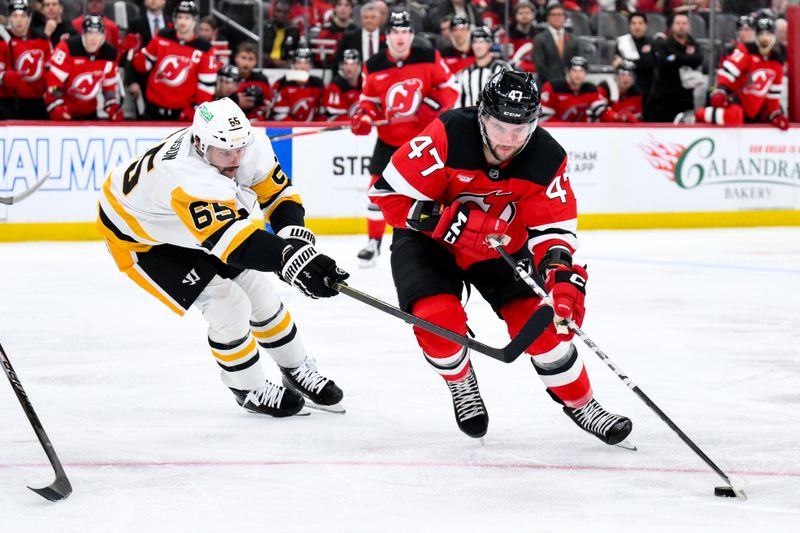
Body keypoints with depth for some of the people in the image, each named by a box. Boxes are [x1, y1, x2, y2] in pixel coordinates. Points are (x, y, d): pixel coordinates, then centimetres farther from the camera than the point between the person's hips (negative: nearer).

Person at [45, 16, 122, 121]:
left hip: (89, 113, 5)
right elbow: (53, 80, -22)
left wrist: (114, 107, -1)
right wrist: (56, 107, -28)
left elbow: (110, 84, 9)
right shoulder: (68, 48, -21)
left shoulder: (109, 53, -4)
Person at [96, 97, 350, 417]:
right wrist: (290, 259, -68)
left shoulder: (251, 145, -23)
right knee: (227, 305, -14)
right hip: (139, 236, -7)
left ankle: (297, 372, 32)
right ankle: (249, 390, 10)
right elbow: (230, 238, -56)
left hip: (197, 224, 7)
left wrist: (294, 233, -31)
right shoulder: (187, 177, -46)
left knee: (258, 293, 10)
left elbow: (279, 192, -10)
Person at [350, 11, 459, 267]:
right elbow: (369, 100, 5)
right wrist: (363, 118, -15)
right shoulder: (374, 67, -5)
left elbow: (450, 86, -4)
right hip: (389, 139, 2)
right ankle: (373, 243, 15)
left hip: (425, 136, -2)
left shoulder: (429, 58, -10)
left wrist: (435, 104, -20)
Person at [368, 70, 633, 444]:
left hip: (502, 247, 3)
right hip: (429, 240, -2)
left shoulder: (547, 160, -21)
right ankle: (461, 383, 9)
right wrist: (453, 222, -34)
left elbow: (553, 229, -16)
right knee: (439, 318, -24)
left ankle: (579, 402, 13)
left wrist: (562, 276, -36)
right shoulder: (448, 136, -31)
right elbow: (389, 192, -26)